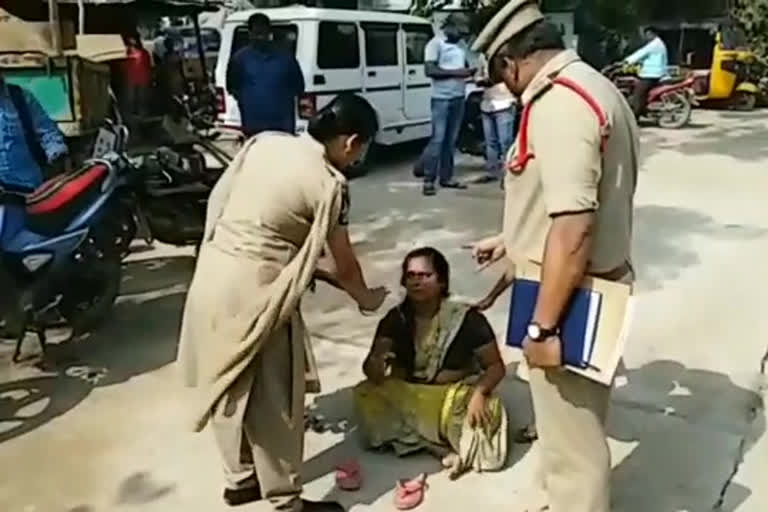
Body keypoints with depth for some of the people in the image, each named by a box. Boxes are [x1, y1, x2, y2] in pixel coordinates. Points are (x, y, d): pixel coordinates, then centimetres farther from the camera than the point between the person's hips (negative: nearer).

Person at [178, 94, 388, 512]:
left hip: (212, 273, 8)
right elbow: (344, 264, 0)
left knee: (228, 384, 21)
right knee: (273, 400, 7)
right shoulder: (328, 184, -10)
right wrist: (366, 298, 21)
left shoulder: (263, 142, 7)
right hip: (253, 289, -8)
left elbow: (218, 200, 13)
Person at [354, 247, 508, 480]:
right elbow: (370, 368, -11)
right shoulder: (396, 319, -5)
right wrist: (375, 367, -36)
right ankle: (446, 445, -25)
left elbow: (496, 366, -10)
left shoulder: (467, 319, -13)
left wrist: (479, 392, -31)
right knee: (366, 396, -25)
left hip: (454, 397, -4)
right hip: (407, 398, 4)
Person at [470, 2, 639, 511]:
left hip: (571, 297, -11)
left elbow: (574, 225, -29)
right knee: (572, 421, 26)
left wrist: (542, 325, -24)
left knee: (572, 435, 6)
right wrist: (512, 242, 26)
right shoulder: (590, 88, 12)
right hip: (593, 287, 11)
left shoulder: (558, 104, -22)